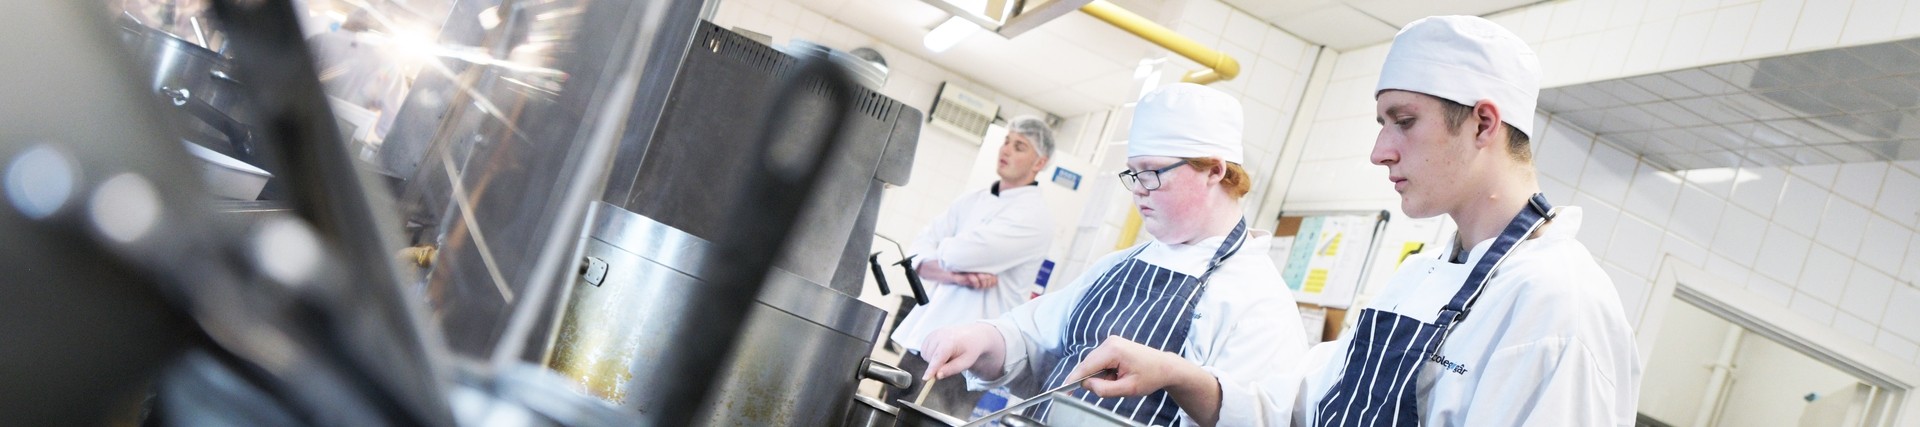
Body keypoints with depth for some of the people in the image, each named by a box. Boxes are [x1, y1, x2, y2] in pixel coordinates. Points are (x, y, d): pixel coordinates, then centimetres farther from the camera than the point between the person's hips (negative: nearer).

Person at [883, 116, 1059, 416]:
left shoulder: (1035, 216, -9)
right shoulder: (971, 201, 14)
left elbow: (958, 254, -20)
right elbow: (917, 256, 5)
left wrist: (944, 251, 2)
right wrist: (953, 276, -13)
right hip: (922, 338, 7)